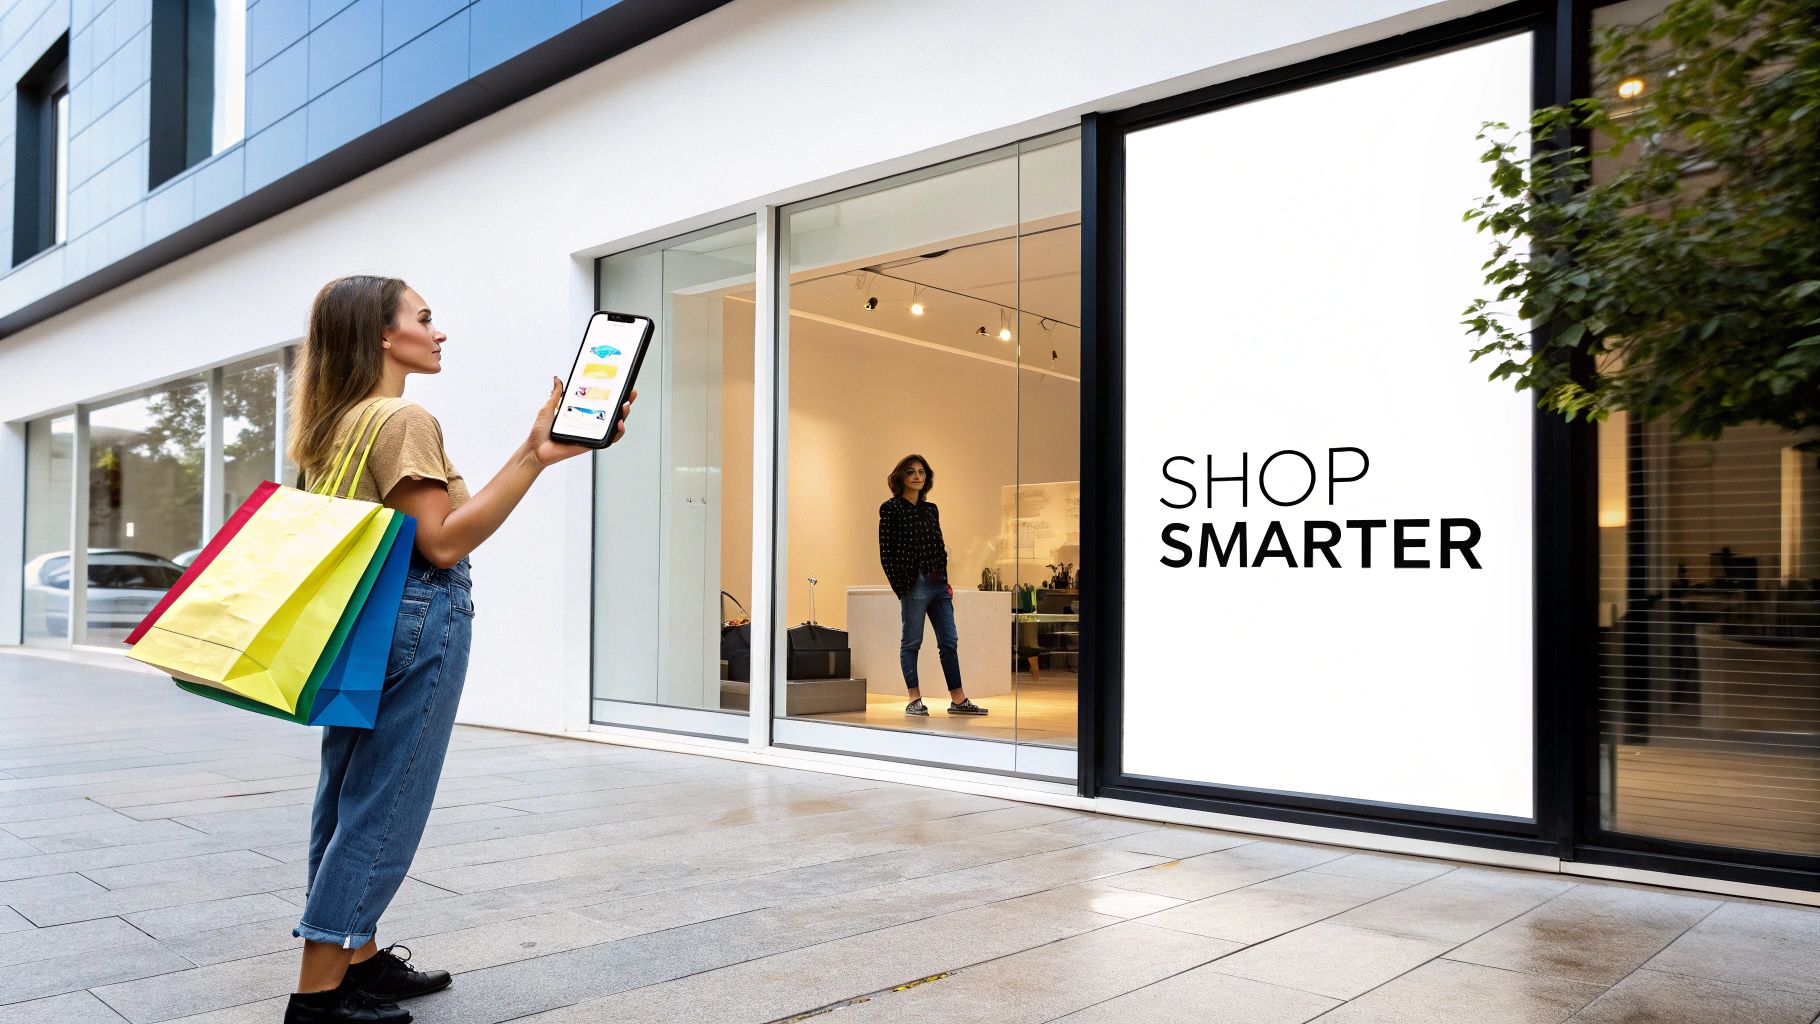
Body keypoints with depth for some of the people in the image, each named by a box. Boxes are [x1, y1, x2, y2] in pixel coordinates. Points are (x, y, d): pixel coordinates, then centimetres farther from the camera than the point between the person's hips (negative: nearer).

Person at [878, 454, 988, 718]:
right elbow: (886, 553, -7)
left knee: (949, 642, 7)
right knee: (912, 642, 0)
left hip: (939, 584, 7)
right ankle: (914, 701, 6)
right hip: (914, 584, -7)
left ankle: (958, 700, 11)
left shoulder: (931, 509, 16)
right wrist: (900, 587, -11)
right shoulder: (891, 509, -3)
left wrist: (945, 580, 9)